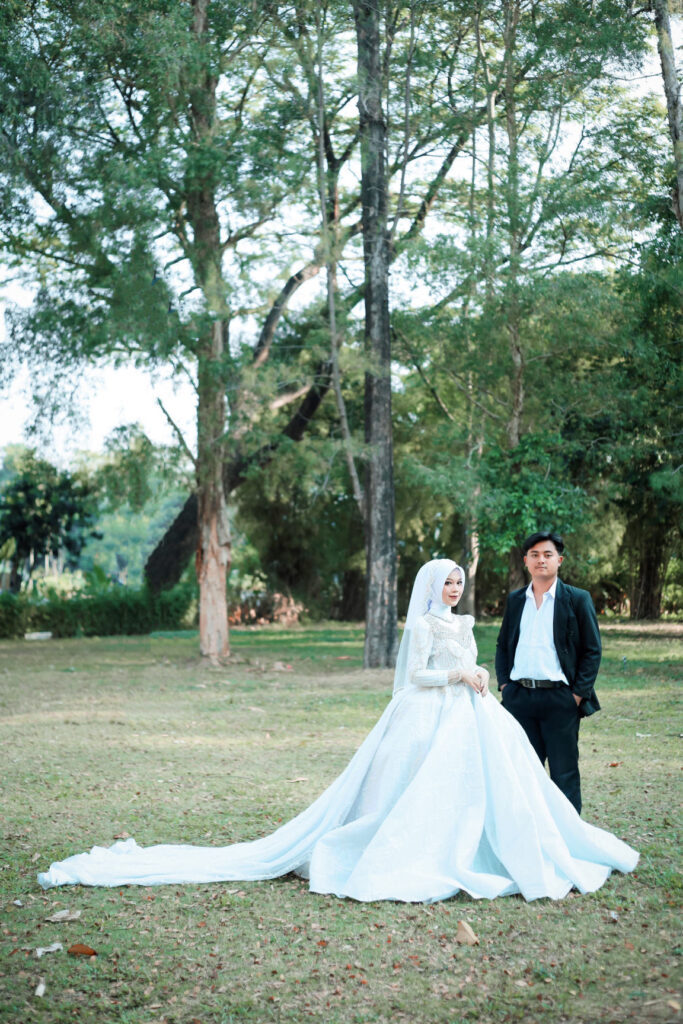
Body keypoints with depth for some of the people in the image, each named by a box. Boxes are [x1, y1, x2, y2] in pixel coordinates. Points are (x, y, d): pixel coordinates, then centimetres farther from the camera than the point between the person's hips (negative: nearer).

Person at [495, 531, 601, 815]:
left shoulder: (578, 599, 1)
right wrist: (504, 684, 5)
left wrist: (578, 693, -8)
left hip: (560, 698, -4)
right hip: (520, 697, 4)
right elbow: (502, 646, 18)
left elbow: (592, 650, 0)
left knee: (564, 774, 1)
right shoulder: (515, 600, 13)